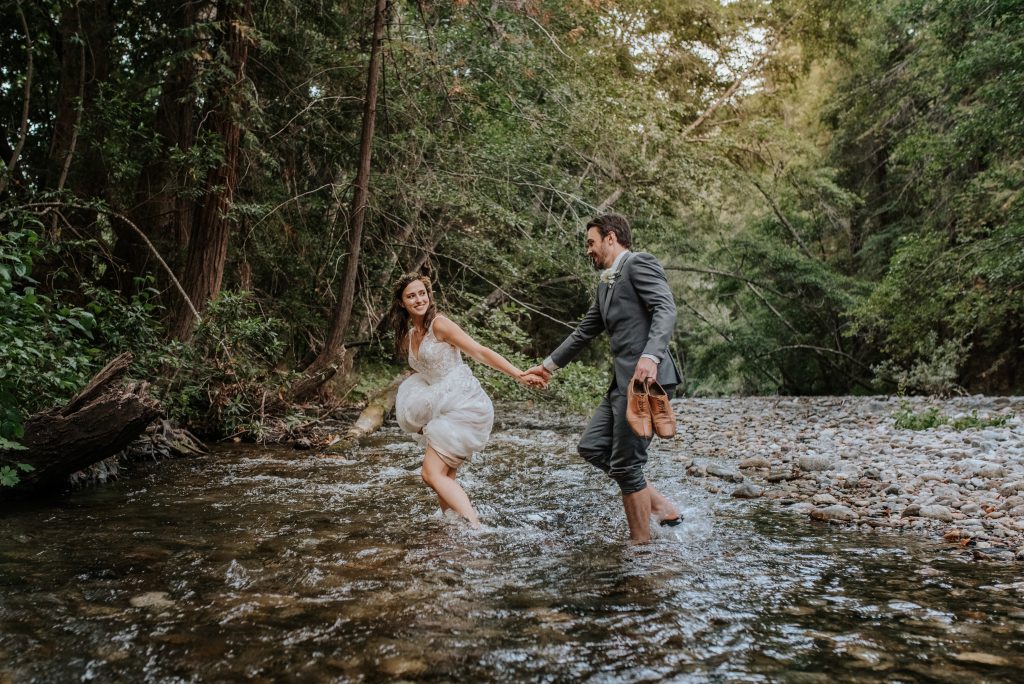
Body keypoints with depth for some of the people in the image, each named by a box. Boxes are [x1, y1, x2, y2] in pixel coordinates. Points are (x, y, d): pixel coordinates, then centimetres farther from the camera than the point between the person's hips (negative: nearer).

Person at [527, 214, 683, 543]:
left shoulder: (639, 263, -4)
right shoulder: (607, 284, 23)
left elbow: (666, 309, -19)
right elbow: (584, 331, 31)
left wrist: (650, 356, -33)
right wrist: (550, 365, 36)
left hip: (647, 378, -10)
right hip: (623, 381, 10)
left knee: (625, 464, -5)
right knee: (591, 447, 10)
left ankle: (641, 540, 9)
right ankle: (660, 506, 15)